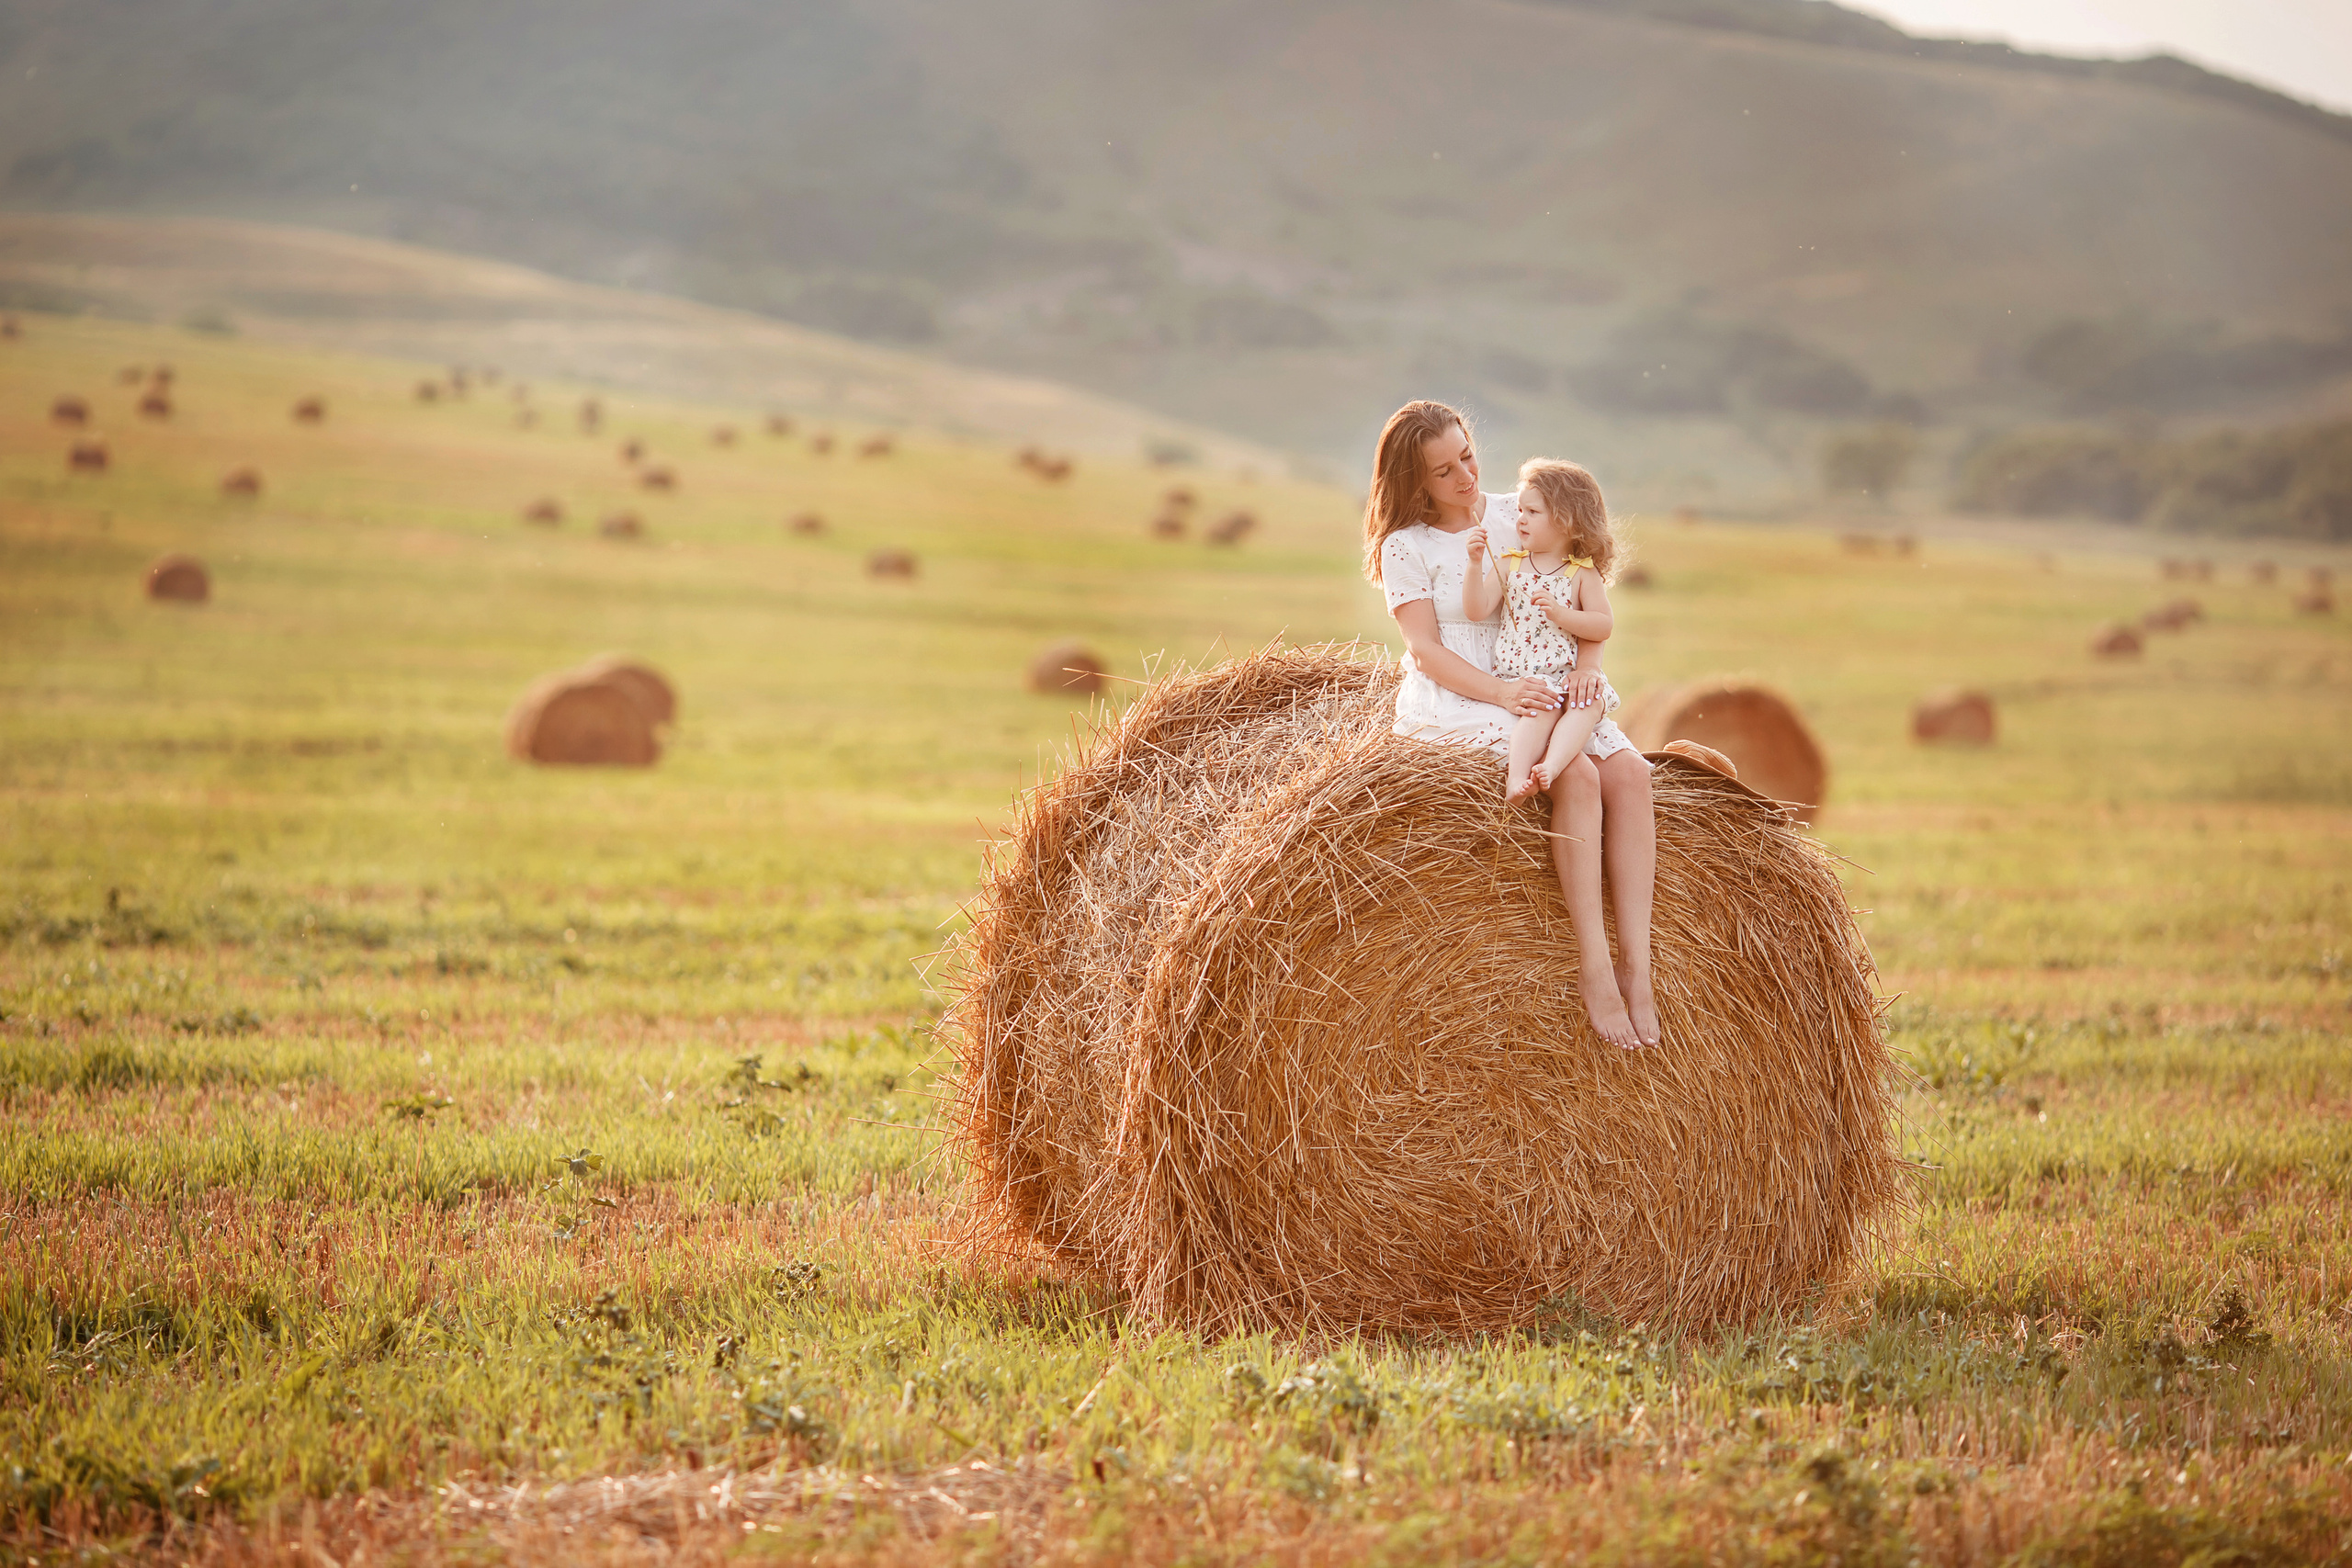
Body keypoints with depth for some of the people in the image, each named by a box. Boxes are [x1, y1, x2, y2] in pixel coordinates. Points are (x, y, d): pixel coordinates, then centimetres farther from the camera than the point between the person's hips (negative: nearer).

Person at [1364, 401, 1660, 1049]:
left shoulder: (1512, 515, 10)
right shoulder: (1407, 545, -2)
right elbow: (1425, 649, -10)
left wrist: (1587, 665, -16)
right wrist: (1502, 691, -26)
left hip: (1535, 695, 5)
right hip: (1453, 708, -5)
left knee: (1630, 771, -23)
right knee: (1577, 774, -31)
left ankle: (1635, 963, -28)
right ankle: (1593, 967, -32)